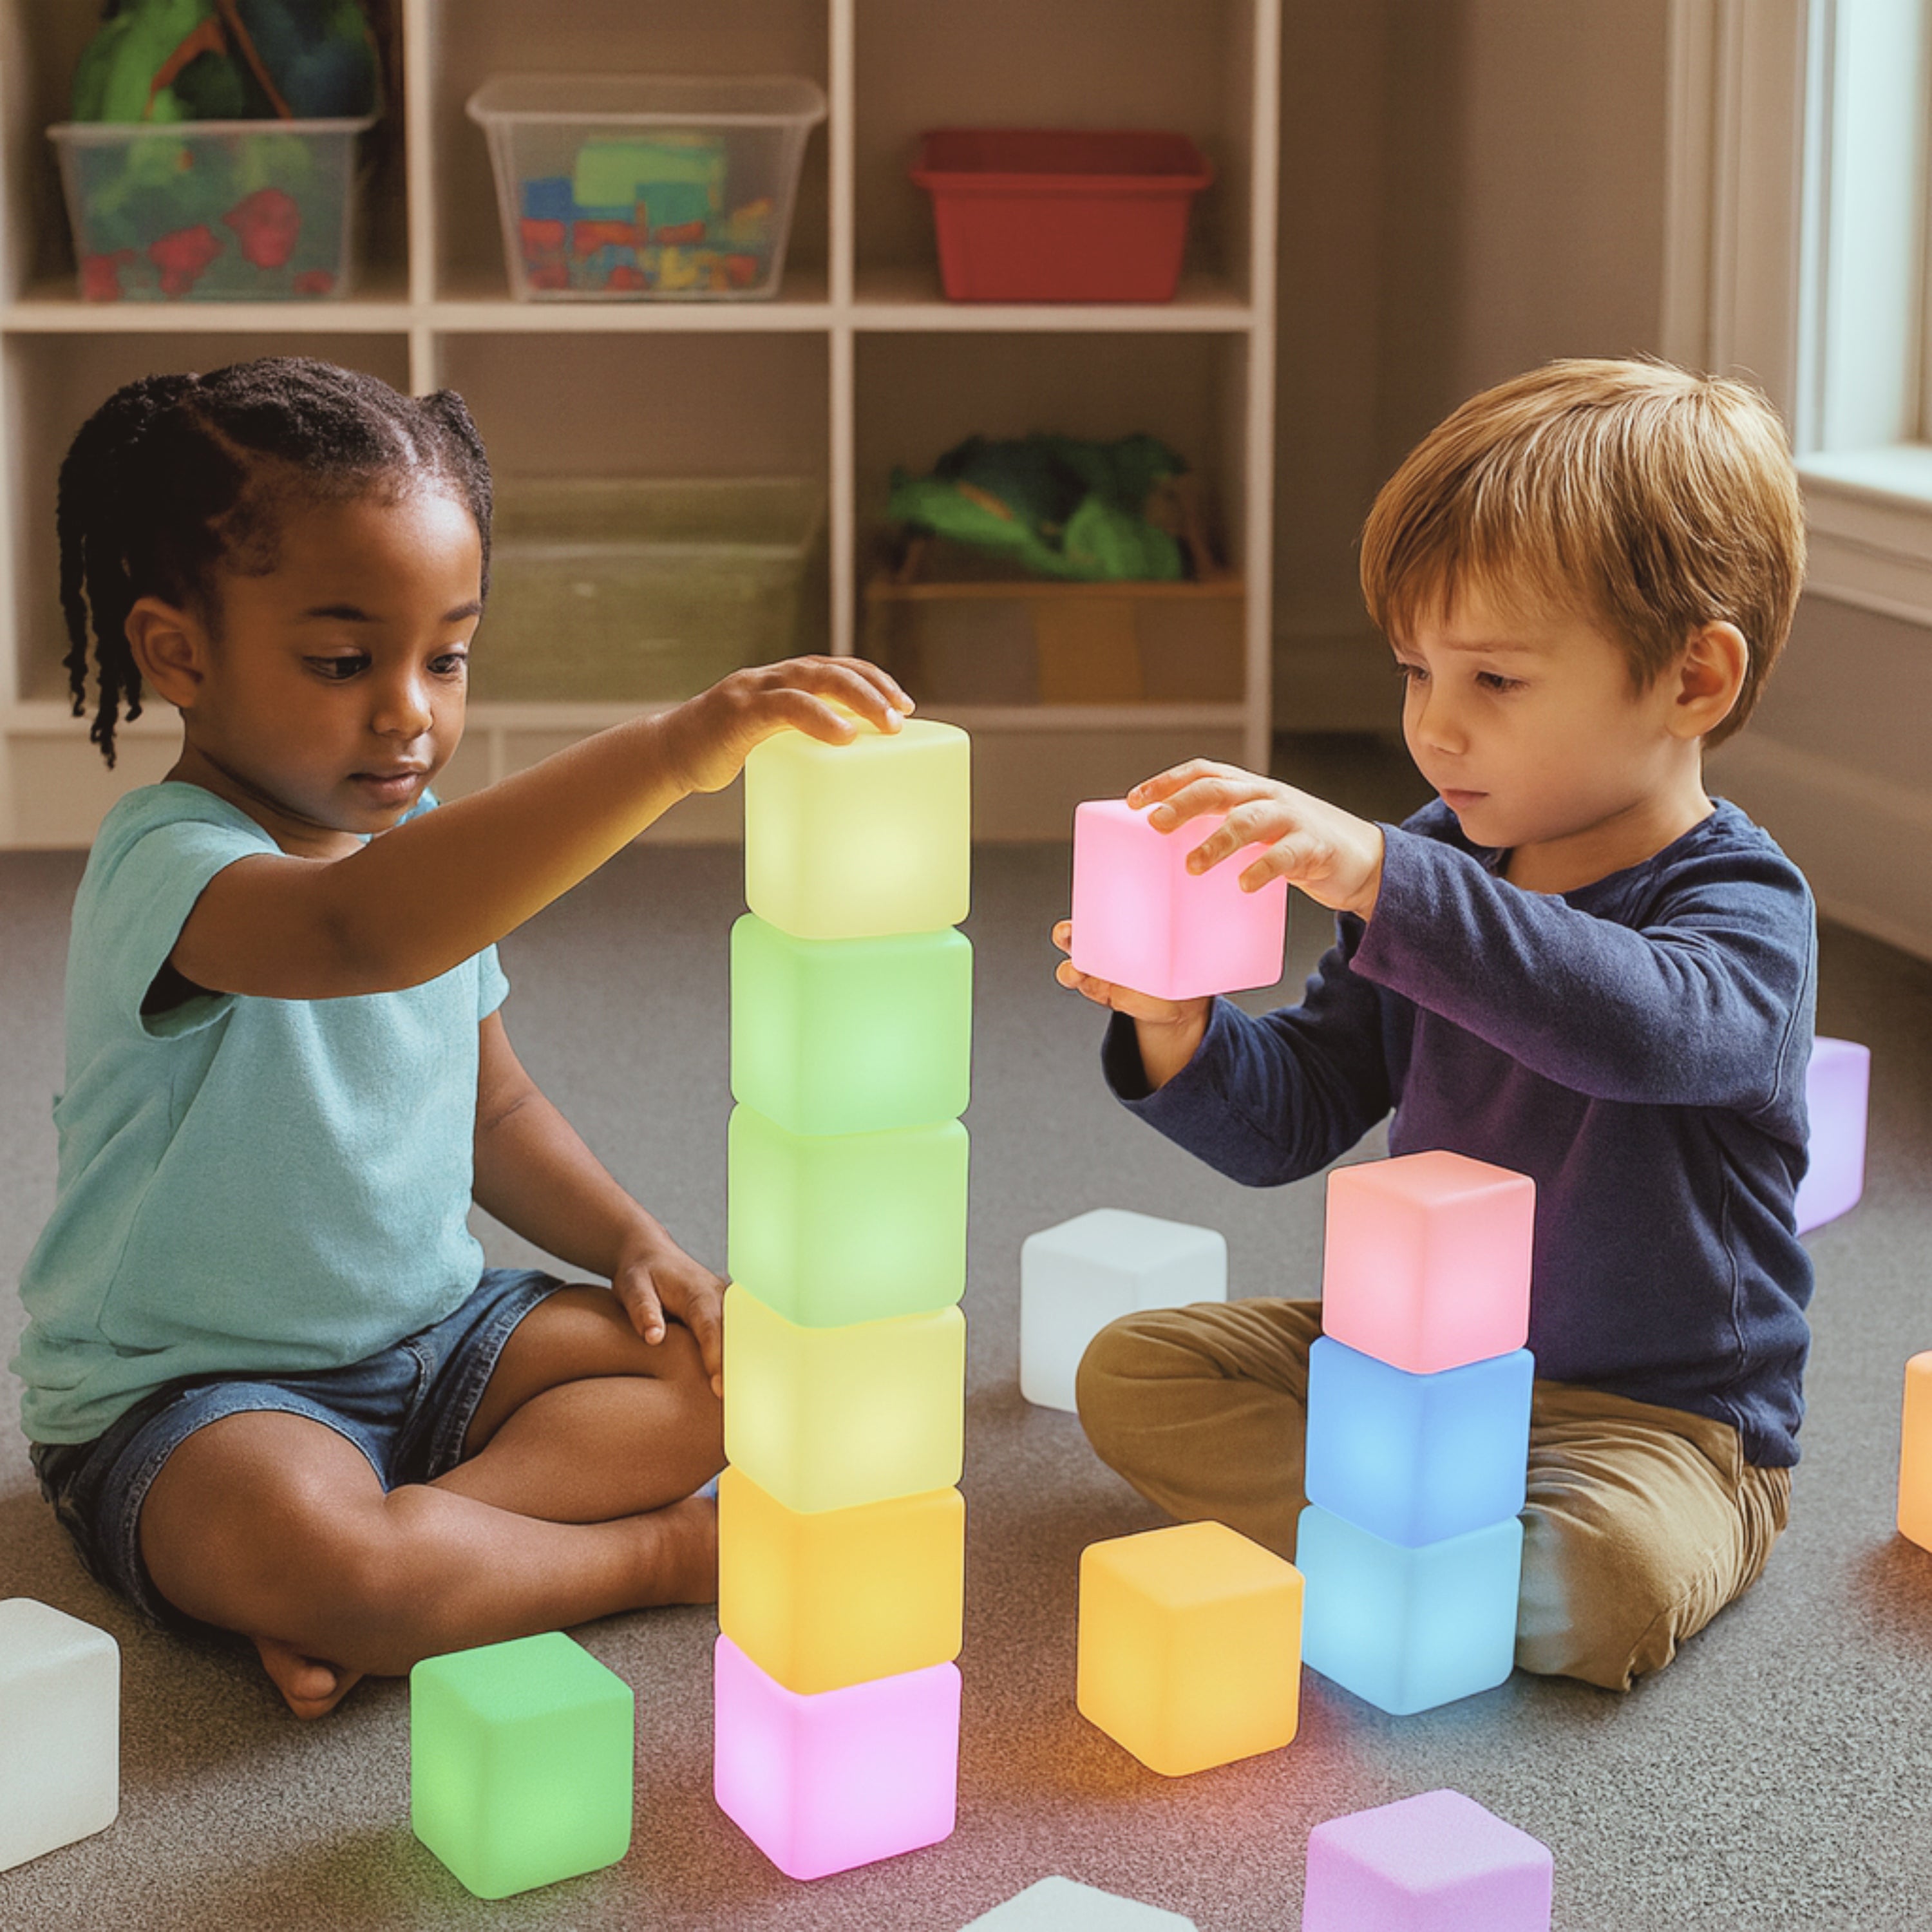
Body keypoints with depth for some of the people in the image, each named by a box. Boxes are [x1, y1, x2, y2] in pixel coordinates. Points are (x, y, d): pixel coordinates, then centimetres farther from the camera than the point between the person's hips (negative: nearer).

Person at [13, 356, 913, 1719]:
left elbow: (494, 1103, 19)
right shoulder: (171, 870, -25)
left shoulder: (427, 849, 6)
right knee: (313, 1557, -38)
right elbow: (366, 935, -49)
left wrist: (630, 1242, 0)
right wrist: (669, 753, -58)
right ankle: (660, 1552, -13)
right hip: (188, 1390, -8)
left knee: (716, 1359, -5)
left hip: (429, 1334, 9)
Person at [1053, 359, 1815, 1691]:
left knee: (1597, 1589, -35)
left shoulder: (1741, 907, -17)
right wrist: (1178, 1030, -20)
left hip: (1661, 1417, -6)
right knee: (1130, 1371, -1)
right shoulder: (1438, 869, 3)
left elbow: (1638, 1025, -43)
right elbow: (1290, 1123, 3)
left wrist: (1378, 880, -51)